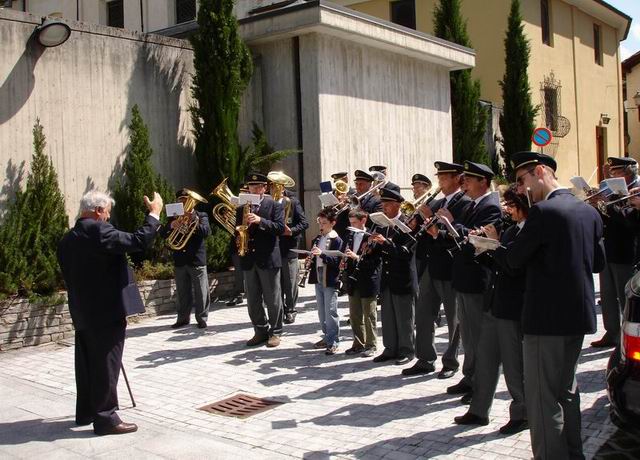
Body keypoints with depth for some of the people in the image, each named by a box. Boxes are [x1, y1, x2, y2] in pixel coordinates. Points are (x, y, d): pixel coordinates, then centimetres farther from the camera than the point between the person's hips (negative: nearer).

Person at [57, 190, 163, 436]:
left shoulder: (68, 239, 11)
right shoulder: (98, 230, -16)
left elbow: (70, 274, 16)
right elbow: (138, 241, -22)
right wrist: (154, 214, -10)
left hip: (82, 312, 9)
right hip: (106, 310, -9)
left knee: (87, 364, 17)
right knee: (106, 365, -3)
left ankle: (86, 411, 27)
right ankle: (105, 418, 2)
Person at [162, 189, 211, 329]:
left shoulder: (201, 216, 4)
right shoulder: (173, 217, 12)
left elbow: (207, 232, -12)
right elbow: (162, 234, 1)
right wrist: (171, 226, -21)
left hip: (197, 260, -3)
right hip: (180, 261, 3)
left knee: (201, 292, 0)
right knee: (182, 293, 10)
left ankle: (202, 319, 7)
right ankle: (183, 318, 19)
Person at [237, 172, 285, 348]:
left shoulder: (275, 205, 1)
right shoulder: (242, 209, 13)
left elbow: (280, 228, -11)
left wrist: (260, 220, -22)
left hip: (268, 258, -4)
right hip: (249, 259, 5)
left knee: (272, 299, 1)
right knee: (252, 300, 8)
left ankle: (275, 332, 12)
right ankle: (260, 331, 19)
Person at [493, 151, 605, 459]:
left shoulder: (543, 212, -17)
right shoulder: (589, 212, 8)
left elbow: (513, 260, -11)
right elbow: (598, 262, 14)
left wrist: (493, 248, 8)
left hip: (547, 317, -9)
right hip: (579, 315, 9)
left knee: (542, 398, 0)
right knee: (566, 390, 21)